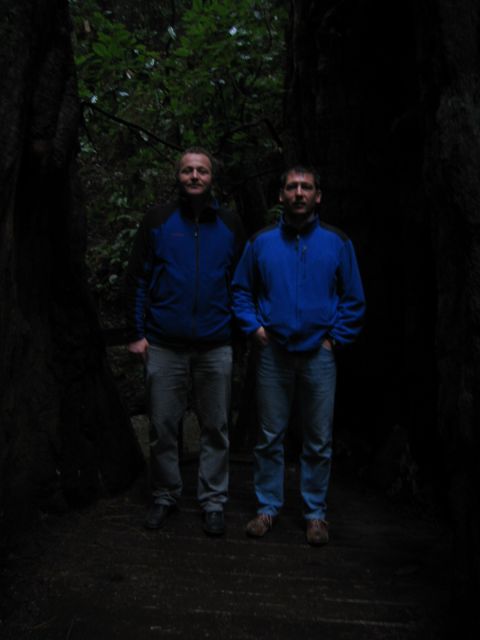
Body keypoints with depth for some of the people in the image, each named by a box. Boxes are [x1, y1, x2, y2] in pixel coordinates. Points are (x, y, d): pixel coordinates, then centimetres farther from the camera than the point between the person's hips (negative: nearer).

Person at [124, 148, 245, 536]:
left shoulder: (230, 225, 7)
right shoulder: (158, 221, 4)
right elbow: (137, 280, 4)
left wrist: (241, 329, 4)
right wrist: (137, 333, -2)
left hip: (215, 347, 1)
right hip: (164, 346, 0)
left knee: (215, 428, 7)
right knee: (163, 427, 7)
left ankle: (214, 501, 21)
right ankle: (165, 496, 25)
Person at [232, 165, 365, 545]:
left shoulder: (337, 242, 3)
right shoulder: (261, 242, 5)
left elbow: (354, 300, 6)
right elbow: (242, 291, 12)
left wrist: (336, 338, -2)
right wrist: (254, 328, 0)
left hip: (318, 354, 0)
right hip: (273, 354, 1)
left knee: (319, 442, 7)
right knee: (269, 437, 8)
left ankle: (315, 513, 22)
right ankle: (268, 507, 24)